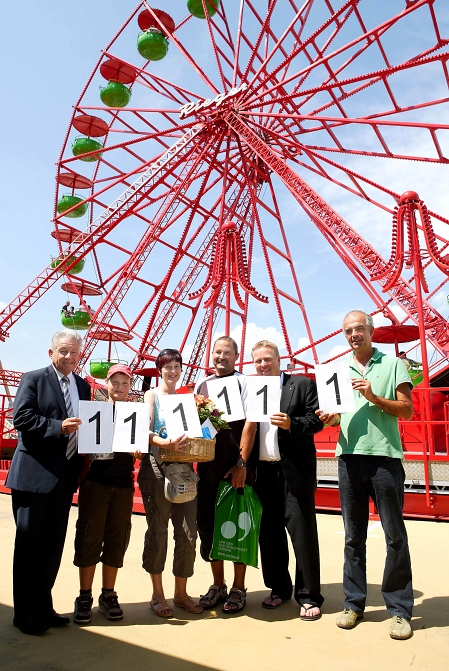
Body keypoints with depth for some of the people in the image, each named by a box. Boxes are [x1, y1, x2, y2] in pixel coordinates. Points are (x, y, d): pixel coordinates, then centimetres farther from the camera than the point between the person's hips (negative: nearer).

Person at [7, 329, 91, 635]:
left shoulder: (83, 386, 13)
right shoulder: (33, 379, -4)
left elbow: (85, 426, 14)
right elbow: (21, 417, -14)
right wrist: (58, 427, -23)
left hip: (65, 476, 6)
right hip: (35, 474, -6)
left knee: (53, 546, 15)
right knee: (29, 545, 6)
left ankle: (43, 607, 29)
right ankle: (26, 614, 20)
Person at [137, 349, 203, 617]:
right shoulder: (151, 395, 4)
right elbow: (145, 432, -9)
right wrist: (165, 442, -27)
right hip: (156, 469, -4)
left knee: (188, 533, 4)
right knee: (158, 531, 4)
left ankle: (181, 593, 21)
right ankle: (158, 594, 20)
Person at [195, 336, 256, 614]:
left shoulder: (244, 383, -2)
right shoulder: (201, 385, 13)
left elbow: (250, 424, -8)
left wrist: (242, 463, -14)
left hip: (236, 467, -5)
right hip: (207, 467, 5)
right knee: (208, 526, 11)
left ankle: (238, 588, 21)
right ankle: (218, 585, 28)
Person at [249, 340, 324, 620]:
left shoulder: (303, 384, 0)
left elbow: (316, 420, -7)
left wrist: (291, 423, -22)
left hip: (295, 471, -5)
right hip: (264, 471, 5)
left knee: (302, 531, 0)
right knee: (269, 532, 12)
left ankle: (309, 597, 14)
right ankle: (279, 589, 29)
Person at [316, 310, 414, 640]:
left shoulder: (392, 365, 4)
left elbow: (407, 410, -2)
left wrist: (374, 398, -15)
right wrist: (330, 417, -6)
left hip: (385, 456, -3)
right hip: (349, 456, 3)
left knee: (395, 535, 4)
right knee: (353, 535, 10)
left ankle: (400, 609, 18)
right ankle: (354, 603, 22)